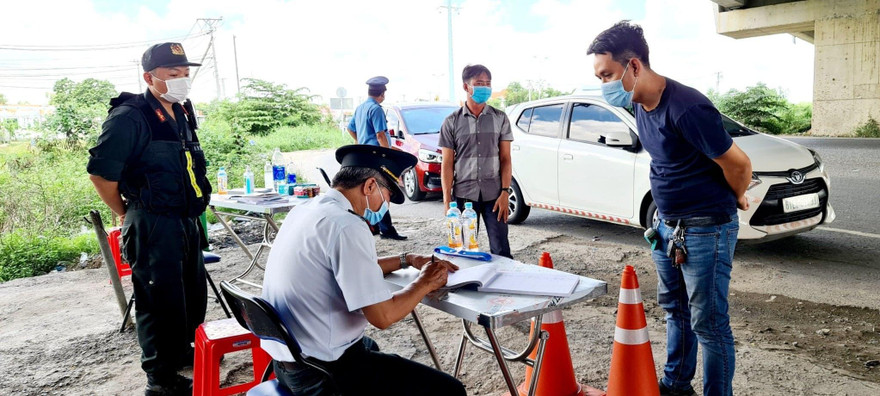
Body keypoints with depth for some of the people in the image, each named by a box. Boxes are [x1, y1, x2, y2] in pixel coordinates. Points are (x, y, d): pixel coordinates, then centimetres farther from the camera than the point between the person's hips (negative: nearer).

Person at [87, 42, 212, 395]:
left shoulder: (182, 114, 10)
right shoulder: (130, 117, -16)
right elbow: (101, 173, -16)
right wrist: (127, 214, -5)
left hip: (187, 221, 9)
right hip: (153, 226, -8)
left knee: (193, 294, 20)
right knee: (161, 300, 2)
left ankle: (183, 350, 42)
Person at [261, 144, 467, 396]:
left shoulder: (306, 210, 7)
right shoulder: (347, 226, -23)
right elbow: (383, 316, -23)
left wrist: (407, 260, 19)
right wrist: (425, 283, -6)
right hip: (322, 372, -10)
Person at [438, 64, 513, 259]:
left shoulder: (500, 118, 6)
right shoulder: (452, 122, 4)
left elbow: (505, 159, 4)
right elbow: (447, 164, 2)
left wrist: (505, 192, -6)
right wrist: (447, 200, -5)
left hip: (494, 194, 0)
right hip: (464, 194, 0)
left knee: (501, 250, 1)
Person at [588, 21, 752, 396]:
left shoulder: (685, 108, -26)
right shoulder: (641, 105, 2)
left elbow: (738, 163, -18)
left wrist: (734, 200, 1)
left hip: (706, 228, -9)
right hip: (667, 224, 9)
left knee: (708, 322, 2)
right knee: (674, 307, 21)